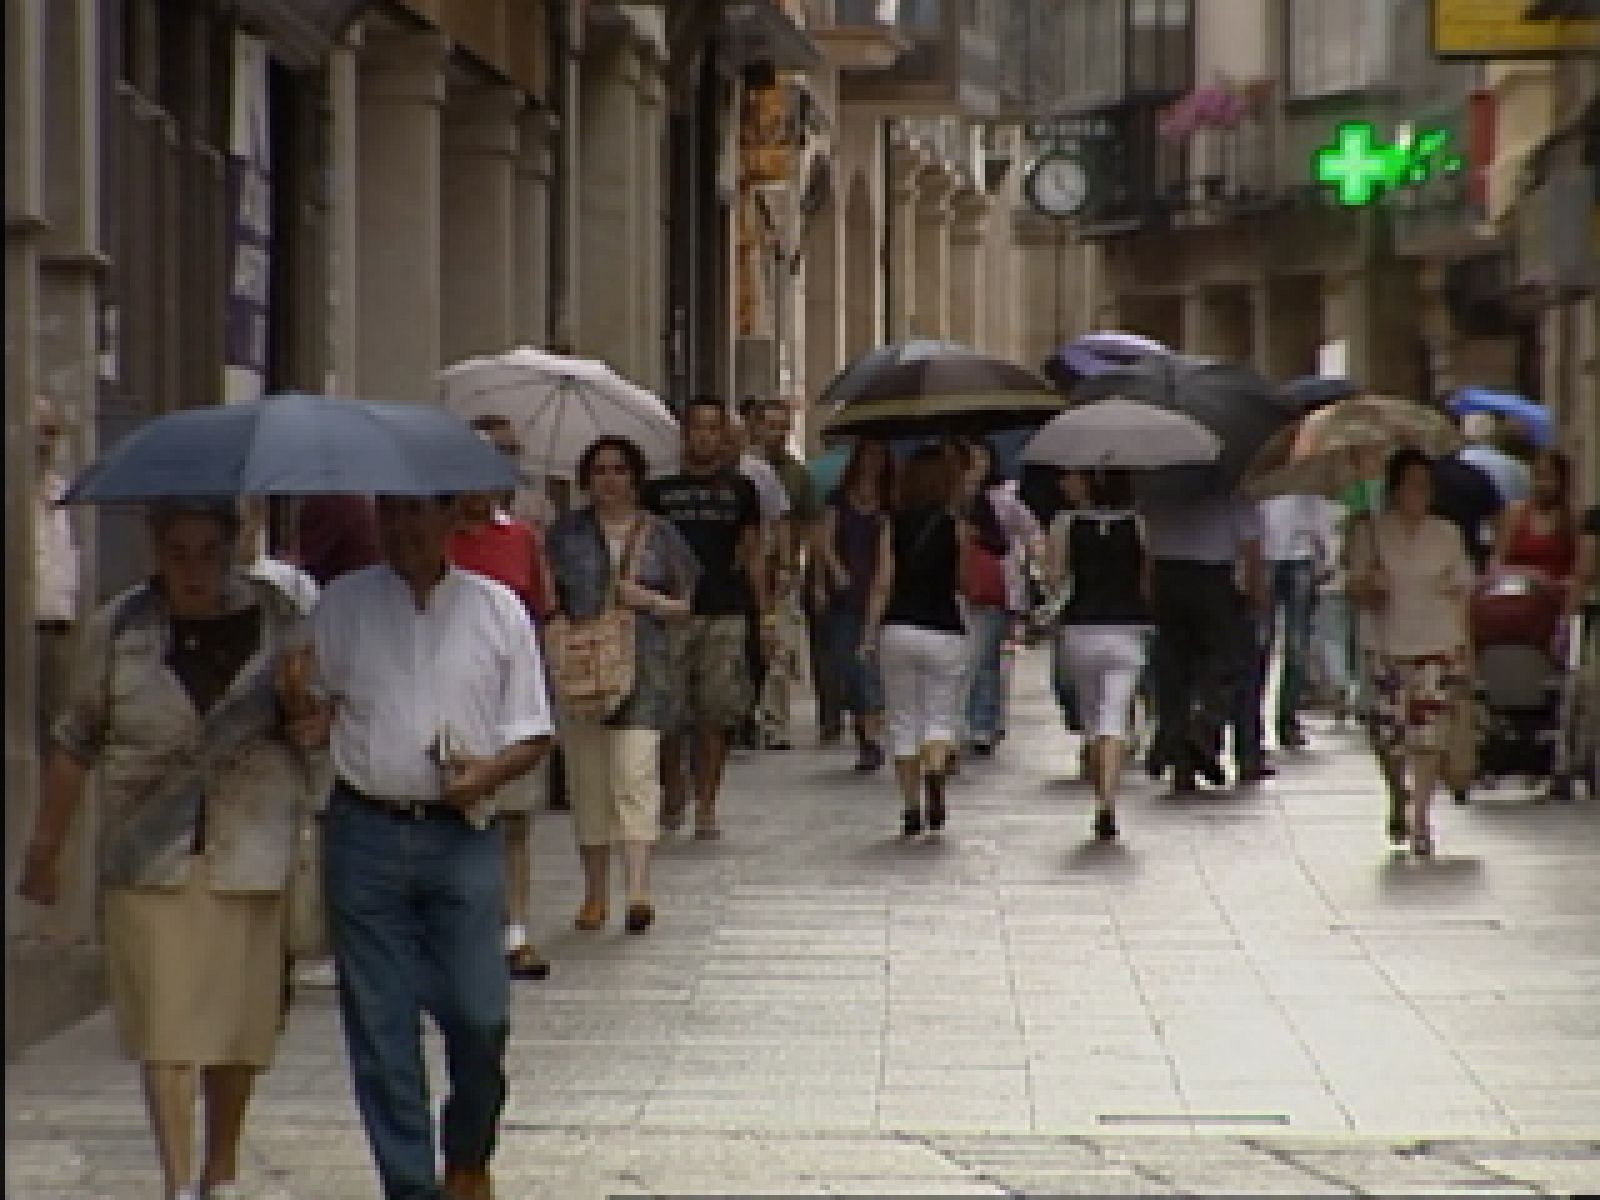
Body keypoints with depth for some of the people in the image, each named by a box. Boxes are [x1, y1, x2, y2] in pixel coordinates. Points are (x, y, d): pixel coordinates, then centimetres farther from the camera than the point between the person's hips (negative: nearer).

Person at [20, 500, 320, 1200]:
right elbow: (75, 743, 8)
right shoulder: (119, 628, 1)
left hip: (249, 850, 1)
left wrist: (299, 700, -14)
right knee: (163, 1021, -7)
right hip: (150, 856, -1)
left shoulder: (276, 620, 2)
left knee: (238, 1016, 7)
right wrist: (44, 848, 10)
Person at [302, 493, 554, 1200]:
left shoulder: (496, 609, 5)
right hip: (364, 831, 1)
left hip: (461, 834, -1)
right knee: (380, 1024, 1)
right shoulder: (341, 605, 6)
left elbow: (532, 734, 7)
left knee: (478, 1016, -5)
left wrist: (489, 773, -12)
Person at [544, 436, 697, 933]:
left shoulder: (659, 535, 9)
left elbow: (688, 604, 12)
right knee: (588, 781, 5)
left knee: (635, 775, -15)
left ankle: (639, 891, -23)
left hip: (642, 670, -2)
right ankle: (595, 894, 15)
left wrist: (650, 600, -7)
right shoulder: (566, 534, 10)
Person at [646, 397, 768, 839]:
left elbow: (753, 553, 12)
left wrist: (764, 611, 6)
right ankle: (672, 792, 16)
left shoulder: (739, 490, 10)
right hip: (671, 614, 0)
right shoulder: (659, 491, 8)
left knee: (714, 715, -2)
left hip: (726, 613, 0)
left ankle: (706, 805, 5)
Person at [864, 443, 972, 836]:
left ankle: (911, 808, 7)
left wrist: (870, 632, 2)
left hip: (898, 628, 2)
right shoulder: (957, 528, -3)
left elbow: (883, 583, -2)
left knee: (903, 719, 10)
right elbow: (964, 583, 0)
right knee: (942, 715, 5)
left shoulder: (893, 526, 1)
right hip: (944, 631, -1)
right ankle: (935, 771, -27)